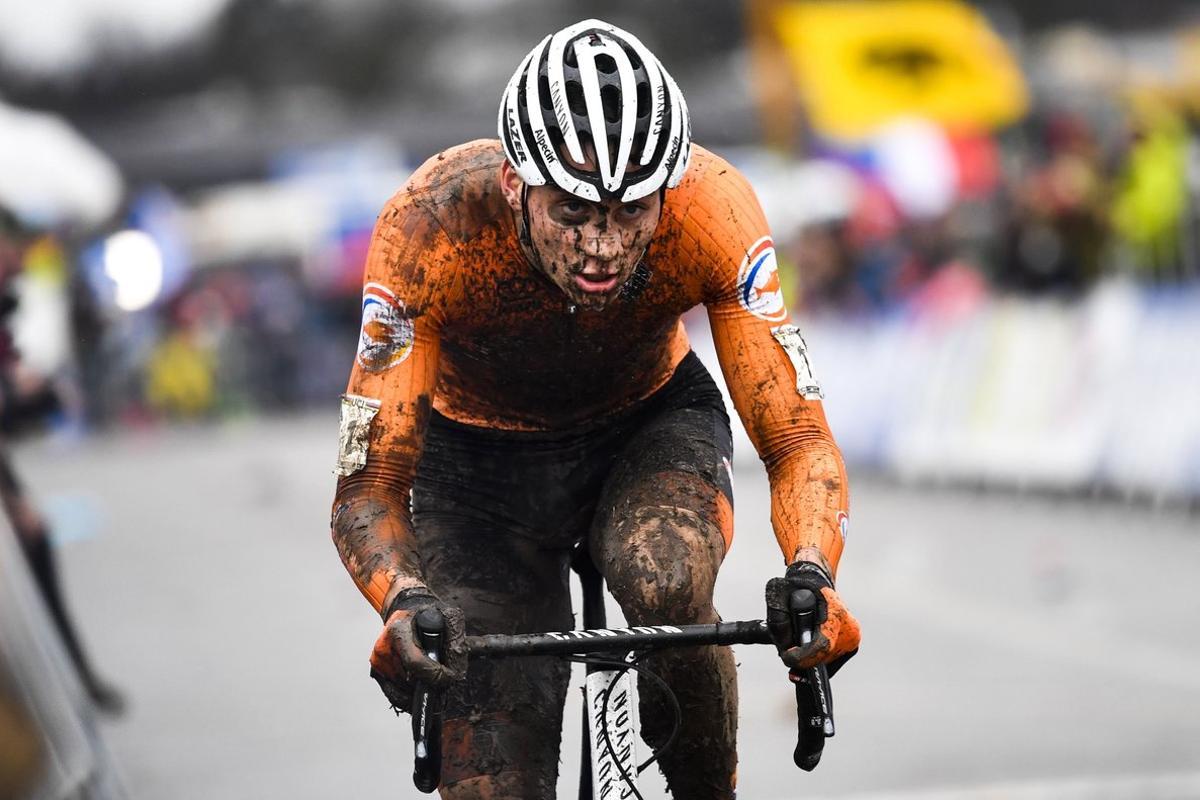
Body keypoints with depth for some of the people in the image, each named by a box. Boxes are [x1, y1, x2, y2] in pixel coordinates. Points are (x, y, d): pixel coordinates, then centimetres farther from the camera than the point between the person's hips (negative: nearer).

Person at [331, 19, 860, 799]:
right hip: (481, 456, 0)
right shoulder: (430, 228, -34)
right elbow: (367, 489, -32)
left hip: (652, 421, 0)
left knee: (669, 586, -34)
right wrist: (406, 605, -53)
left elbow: (799, 444, -29)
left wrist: (811, 579, -50)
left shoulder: (711, 207, -32)